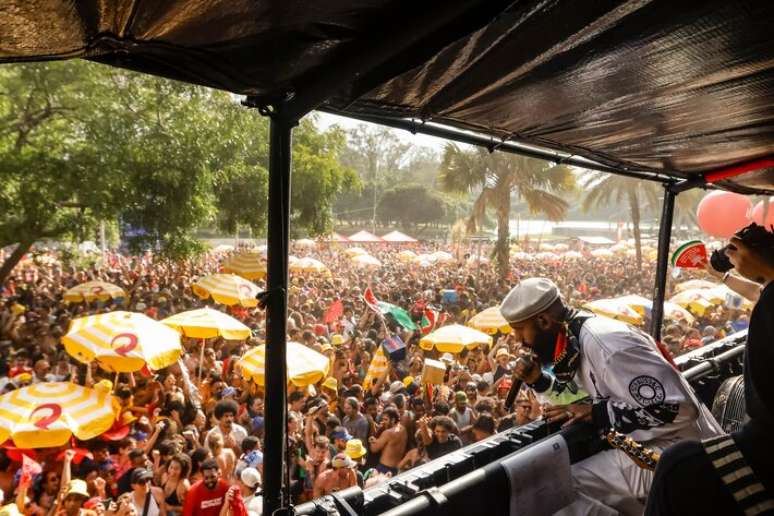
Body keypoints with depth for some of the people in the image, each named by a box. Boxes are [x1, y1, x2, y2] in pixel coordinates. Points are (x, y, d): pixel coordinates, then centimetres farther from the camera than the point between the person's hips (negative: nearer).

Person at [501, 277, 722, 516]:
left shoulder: (604, 342, -26)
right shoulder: (574, 338, 2)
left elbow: (678, 408, -27)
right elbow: (572, 389, 17)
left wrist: (596, 413, -22)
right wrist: (537, 379, -2)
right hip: (644, 443, 9)